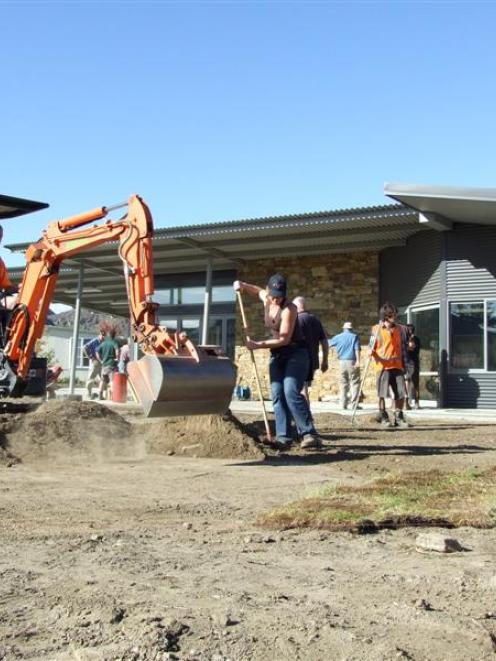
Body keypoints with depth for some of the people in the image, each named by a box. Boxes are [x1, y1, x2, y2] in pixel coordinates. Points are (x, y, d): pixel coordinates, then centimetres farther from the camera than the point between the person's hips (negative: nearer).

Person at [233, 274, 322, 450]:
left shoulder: (288, 309, -21)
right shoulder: (265, 297, 1)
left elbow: (284, 339, -24)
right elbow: (257, 290, 26)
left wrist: (258, 345, -25)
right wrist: (242, 285, 6)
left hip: (296, 353, -7)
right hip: (277, 354, 7)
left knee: (291, 392, -21)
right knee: (277, 394, -4)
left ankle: (309, 434, -20)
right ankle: (283, 437, -5)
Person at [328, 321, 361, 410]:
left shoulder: (338, 337, 10)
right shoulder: (354, 336, 2)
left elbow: (329, 343, 25)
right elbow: (357, 349, -10)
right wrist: (358, 361, -14)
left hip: (342, 362, 3)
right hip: (352, 362, -3)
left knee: (343, 384, 9)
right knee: (355, 383, 0)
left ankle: (343, 404, 7)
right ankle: (354, 404, -7)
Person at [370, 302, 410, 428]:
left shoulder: (401, 329, 10)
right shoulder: (377, 329, 1)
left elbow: (403, 347, 15)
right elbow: (372, 346, 5)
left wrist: (405, 363, 11)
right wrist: (372, 352, -17)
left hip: (397, 365, 3)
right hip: (383, 365, -3)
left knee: (401, 393, -1)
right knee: (382, 394, -1)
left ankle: (398, 417, 12)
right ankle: (384, 418, 11)